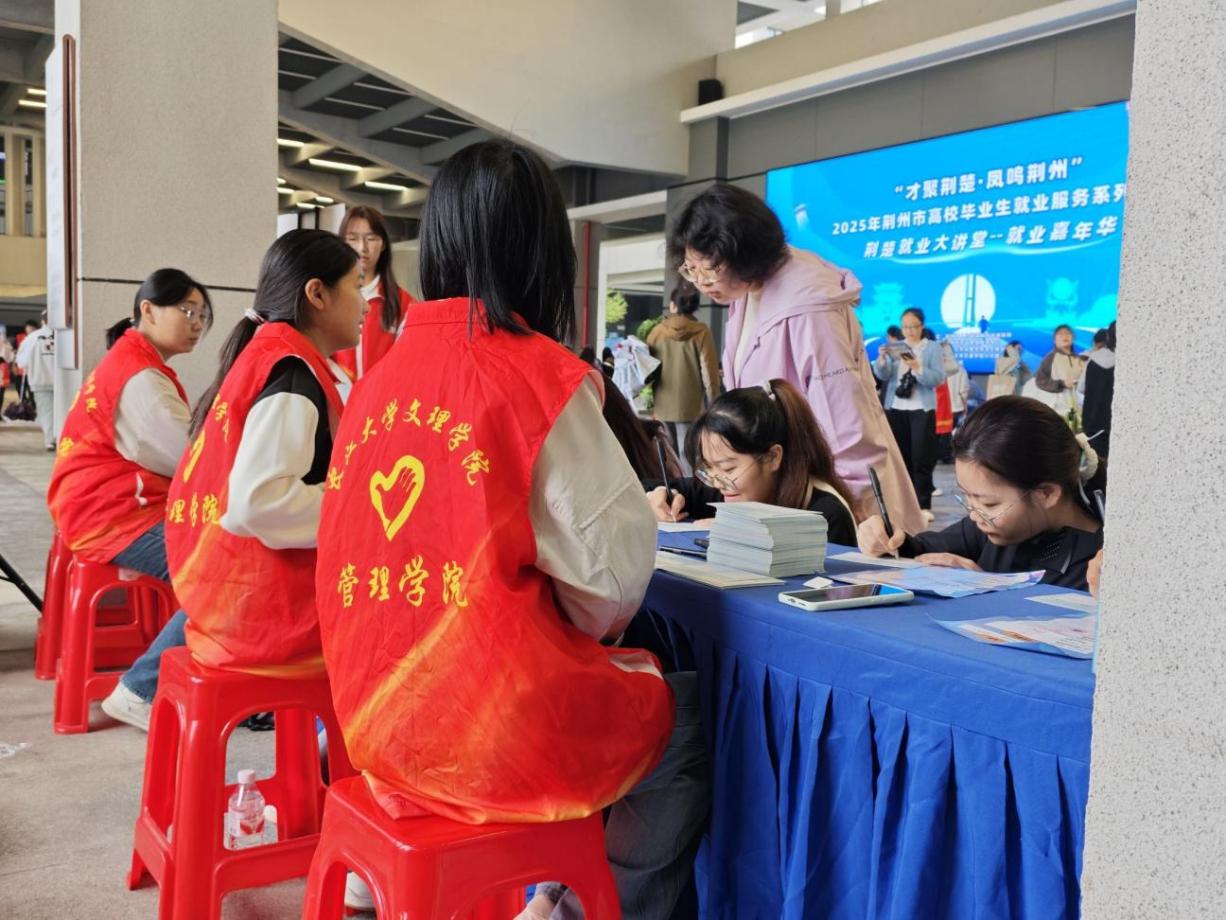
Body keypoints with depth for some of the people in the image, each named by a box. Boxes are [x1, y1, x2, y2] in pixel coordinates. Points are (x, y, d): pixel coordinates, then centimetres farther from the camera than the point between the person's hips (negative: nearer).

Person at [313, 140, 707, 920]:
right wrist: (590, 623, 7)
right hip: (496, 728, -7)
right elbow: (616, 566, -14)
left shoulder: (386, 372, 4)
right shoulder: (541, 374, -15)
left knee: (639, 681, 28)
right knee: (690, 712, 19)